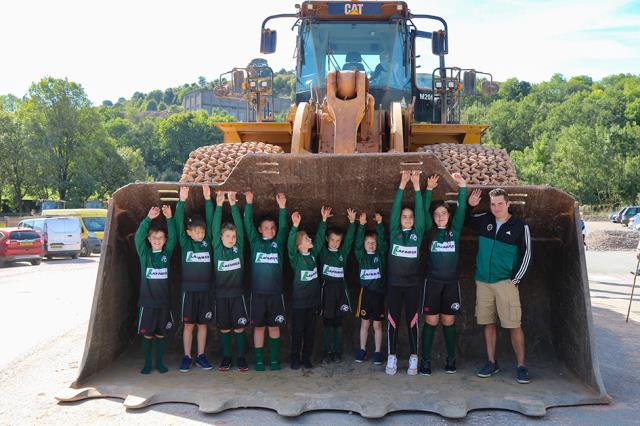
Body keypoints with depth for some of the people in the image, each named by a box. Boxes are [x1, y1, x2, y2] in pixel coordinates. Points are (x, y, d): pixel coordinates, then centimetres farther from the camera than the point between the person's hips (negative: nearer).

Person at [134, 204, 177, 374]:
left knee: (161, 334, 9)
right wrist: (149, 218, -29)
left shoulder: (167, 253, 4)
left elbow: (173, 237, -10)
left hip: (163, 300, 1)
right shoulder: (144, 253, 0)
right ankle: (147, 363, 18)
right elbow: (138, 237, -15)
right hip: (147, 300, -1)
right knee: (147, 334, 5)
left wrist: (169, 219, -25)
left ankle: (159, 362, 21)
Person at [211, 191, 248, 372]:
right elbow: (215, 228, -10)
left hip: (237, 294, 0)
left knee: (239, 328, 2)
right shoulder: (217, 248, -1)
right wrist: (219, 205, -18)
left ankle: (240, 357, 14)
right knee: (224, 328, 8)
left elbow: (240, 226, -7)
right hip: (221, 295, 0)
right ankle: (226, 357, 20)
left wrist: (233, 204, -14)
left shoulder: (239, 248, 1)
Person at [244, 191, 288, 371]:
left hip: (275, 292, 1)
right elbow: (248, 224, -5)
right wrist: (249, 204, -17)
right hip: (257, 292, -1)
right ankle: (259, 359, 14)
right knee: (259, 327, 5)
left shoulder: (278, 242, 6)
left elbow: (284, 227, -6)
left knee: (274, 326, 6)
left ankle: (275, 358, 16)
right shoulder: (255, 242, 5)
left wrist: (282, 207, -20)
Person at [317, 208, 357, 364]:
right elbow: (319, 237, -9)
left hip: (341, 287, 2)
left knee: (338, 321, 6)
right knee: (327, 321, 2)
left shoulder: (343, 252, 9)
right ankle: (328, 352, 9)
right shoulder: (323, 251, 3)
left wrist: (352, 222, -12)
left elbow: (349, 239, 0)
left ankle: (337, 352, 13)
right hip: (327, 287, -2)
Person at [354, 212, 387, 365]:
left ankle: (377, 352, 15)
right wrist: (361, 225, -17)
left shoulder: (380, 255, 5)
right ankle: (362, 349, 22)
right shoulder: (361, 256, 4)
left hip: (378, 292, 0)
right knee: (364, 323, 10)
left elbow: (382, 241, -6)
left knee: (377, 325, 6)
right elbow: (358, 243, -8)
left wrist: (379, 224, -14)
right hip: (365, 292, 0)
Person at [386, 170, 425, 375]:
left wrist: (416, 185, -10)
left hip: (413, 284, 0)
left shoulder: (417, 233, 4)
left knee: (412, 321, 4)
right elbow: (395, 208, -3)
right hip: (394, 283, 0)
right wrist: (402, 184, -10)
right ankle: (392, 357, 13)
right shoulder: (394, 232, 4)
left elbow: (420, 211, -5)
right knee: (393, 321, 4)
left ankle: (414, 358, 12)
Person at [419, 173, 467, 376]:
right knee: (431, 321, -2)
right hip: (433, 281, -1)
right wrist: (429, 189, -13)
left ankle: (451, 359, 17)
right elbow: (423, 210, -4)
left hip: (451, 282, 1)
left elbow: (461, 210, -2)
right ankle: (425, 360, 4)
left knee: (449, 321, 6)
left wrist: (462, 186, -10)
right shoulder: (430, 231, 5)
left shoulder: (454, 231, 7)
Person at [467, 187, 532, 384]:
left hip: (506, 282, -4)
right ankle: (491, 363, 19)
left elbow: (526, 255, -1)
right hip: (483, 281, 4)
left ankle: (521, 366, 4)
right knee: (488, 323, 9)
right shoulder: (483, 220, 6)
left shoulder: (520, 227, -3)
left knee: (514, 324, -6)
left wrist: (516, 280, -7)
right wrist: (469, 205, 2)